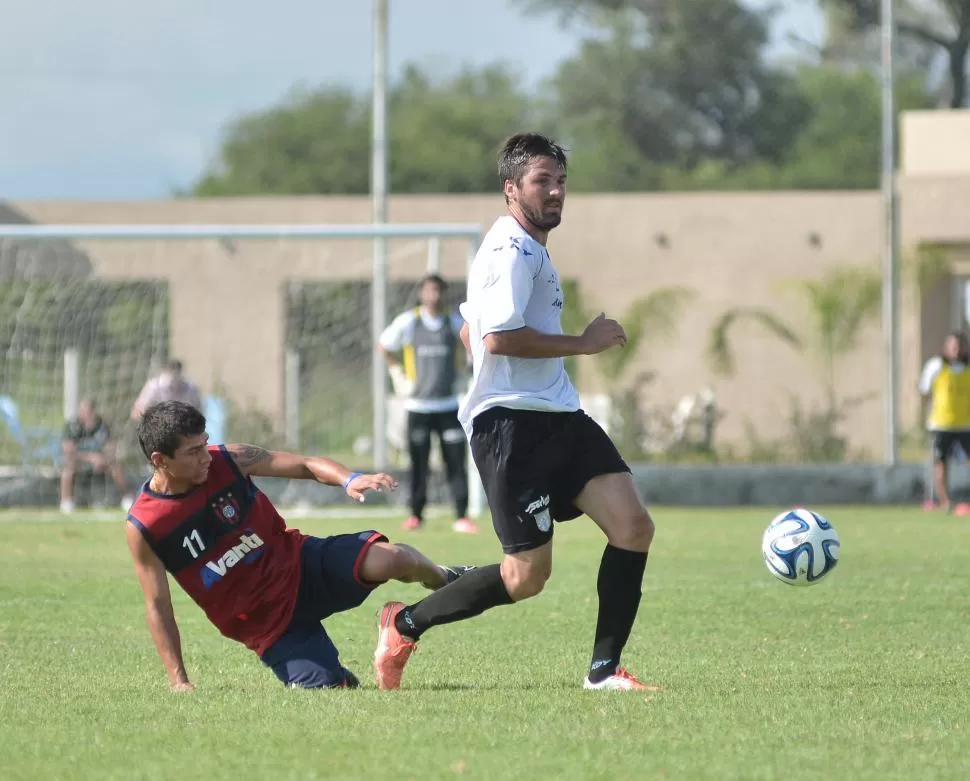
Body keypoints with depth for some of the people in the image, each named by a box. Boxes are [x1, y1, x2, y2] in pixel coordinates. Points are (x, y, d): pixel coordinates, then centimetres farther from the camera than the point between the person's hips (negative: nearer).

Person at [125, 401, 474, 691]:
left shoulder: (228, 462, -9)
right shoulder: (142, 528, -13)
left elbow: (305, 465, -9)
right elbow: (157, 606, -7)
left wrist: (348, 479, -30)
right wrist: (178, 681, -10)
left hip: (301, 565, 1)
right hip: (267, 624, -1)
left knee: (390, 559, -24)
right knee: (324, 691, -19)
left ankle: (443, 579, 11)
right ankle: (340, 677, 20)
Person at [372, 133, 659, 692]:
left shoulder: (527, 249, 22)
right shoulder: (513, 252, -12)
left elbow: (471, 333, 30)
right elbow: (498, 336, -25)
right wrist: (582, 343, -16)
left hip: (557, 416, 10)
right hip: (512, 421, -10)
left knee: (634, 526, -6)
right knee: (529, 575, -9)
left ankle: (604, 670, 0)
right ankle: (407, 625, 10)